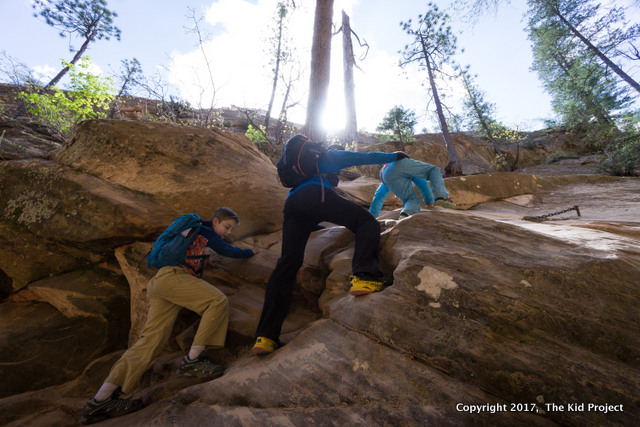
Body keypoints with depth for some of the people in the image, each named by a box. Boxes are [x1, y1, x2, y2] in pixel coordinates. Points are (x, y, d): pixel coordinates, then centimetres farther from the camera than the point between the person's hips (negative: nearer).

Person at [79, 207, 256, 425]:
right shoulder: (205, 232, 3)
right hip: (171, 276, -10)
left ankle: (100, 401, 0)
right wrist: (250, 252, 23)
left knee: (152, 339, 1)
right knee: (218, 301, -18)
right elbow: (231, 252, 5)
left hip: (159, 283, 10)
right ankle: (191, 360, -15)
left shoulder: (202, 233, 28)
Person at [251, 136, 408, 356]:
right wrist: (395, 155, 45)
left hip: (292, 202, 6)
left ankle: (265, 337, -7)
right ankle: (362, 277, -30)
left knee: (287, 263, -1)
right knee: (367, 222, -1)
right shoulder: (333, 155, 30)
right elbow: (366, 157, 30)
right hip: (316, 194, -6)